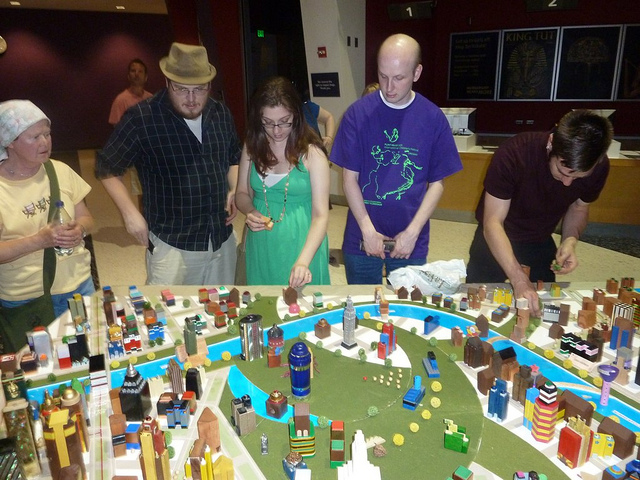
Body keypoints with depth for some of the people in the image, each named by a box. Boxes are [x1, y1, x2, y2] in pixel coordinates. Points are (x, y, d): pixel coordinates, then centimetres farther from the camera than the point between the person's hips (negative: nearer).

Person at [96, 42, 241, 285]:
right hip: (172, 244, -5)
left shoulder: (221, 113, 3)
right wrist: (130, 213, -10)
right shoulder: (141, 118, -13)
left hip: (223, 239, 5)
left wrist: (235, 191, 3)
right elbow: (107, 167, -2)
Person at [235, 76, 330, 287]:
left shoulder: (311, 153, -12)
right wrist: (250, 212, -11)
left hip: (301, 244, -3)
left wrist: (303, 261, -28)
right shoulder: (252, 147, 1)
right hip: (261, 245, 4)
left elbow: (320, 215, -16)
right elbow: (243, 193, 12)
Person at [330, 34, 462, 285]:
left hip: (411, 242, 1)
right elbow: (350, 177, -5)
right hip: (362, 239, 0)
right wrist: (368, 230, -11)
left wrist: (412, 232, -10)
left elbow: (437, 183, -1)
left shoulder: (433, 118, -5)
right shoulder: (358, 113, -7)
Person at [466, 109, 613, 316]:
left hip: (541, 243, 3)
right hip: (496, 241, -3)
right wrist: (519, 280, -42)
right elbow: (493, 223, -33)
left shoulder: (599, 167, -19)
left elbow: (579, 206, 1)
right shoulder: (513, 154, -34)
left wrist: (570, 241, -20)